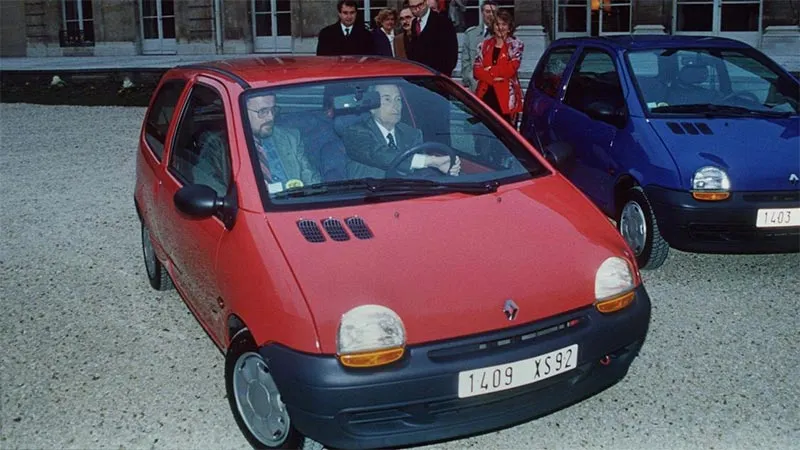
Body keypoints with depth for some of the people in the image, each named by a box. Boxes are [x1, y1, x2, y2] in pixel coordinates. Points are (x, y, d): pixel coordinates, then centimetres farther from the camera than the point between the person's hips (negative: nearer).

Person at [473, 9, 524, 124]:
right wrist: (492, 78, -9)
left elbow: (511, 68, -7)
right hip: (485, 96, 3)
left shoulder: (516, 45, 6)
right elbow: (476, 69, 6)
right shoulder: (485, 45, 15)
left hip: (506, 97, -3)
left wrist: (490, 70, -3)